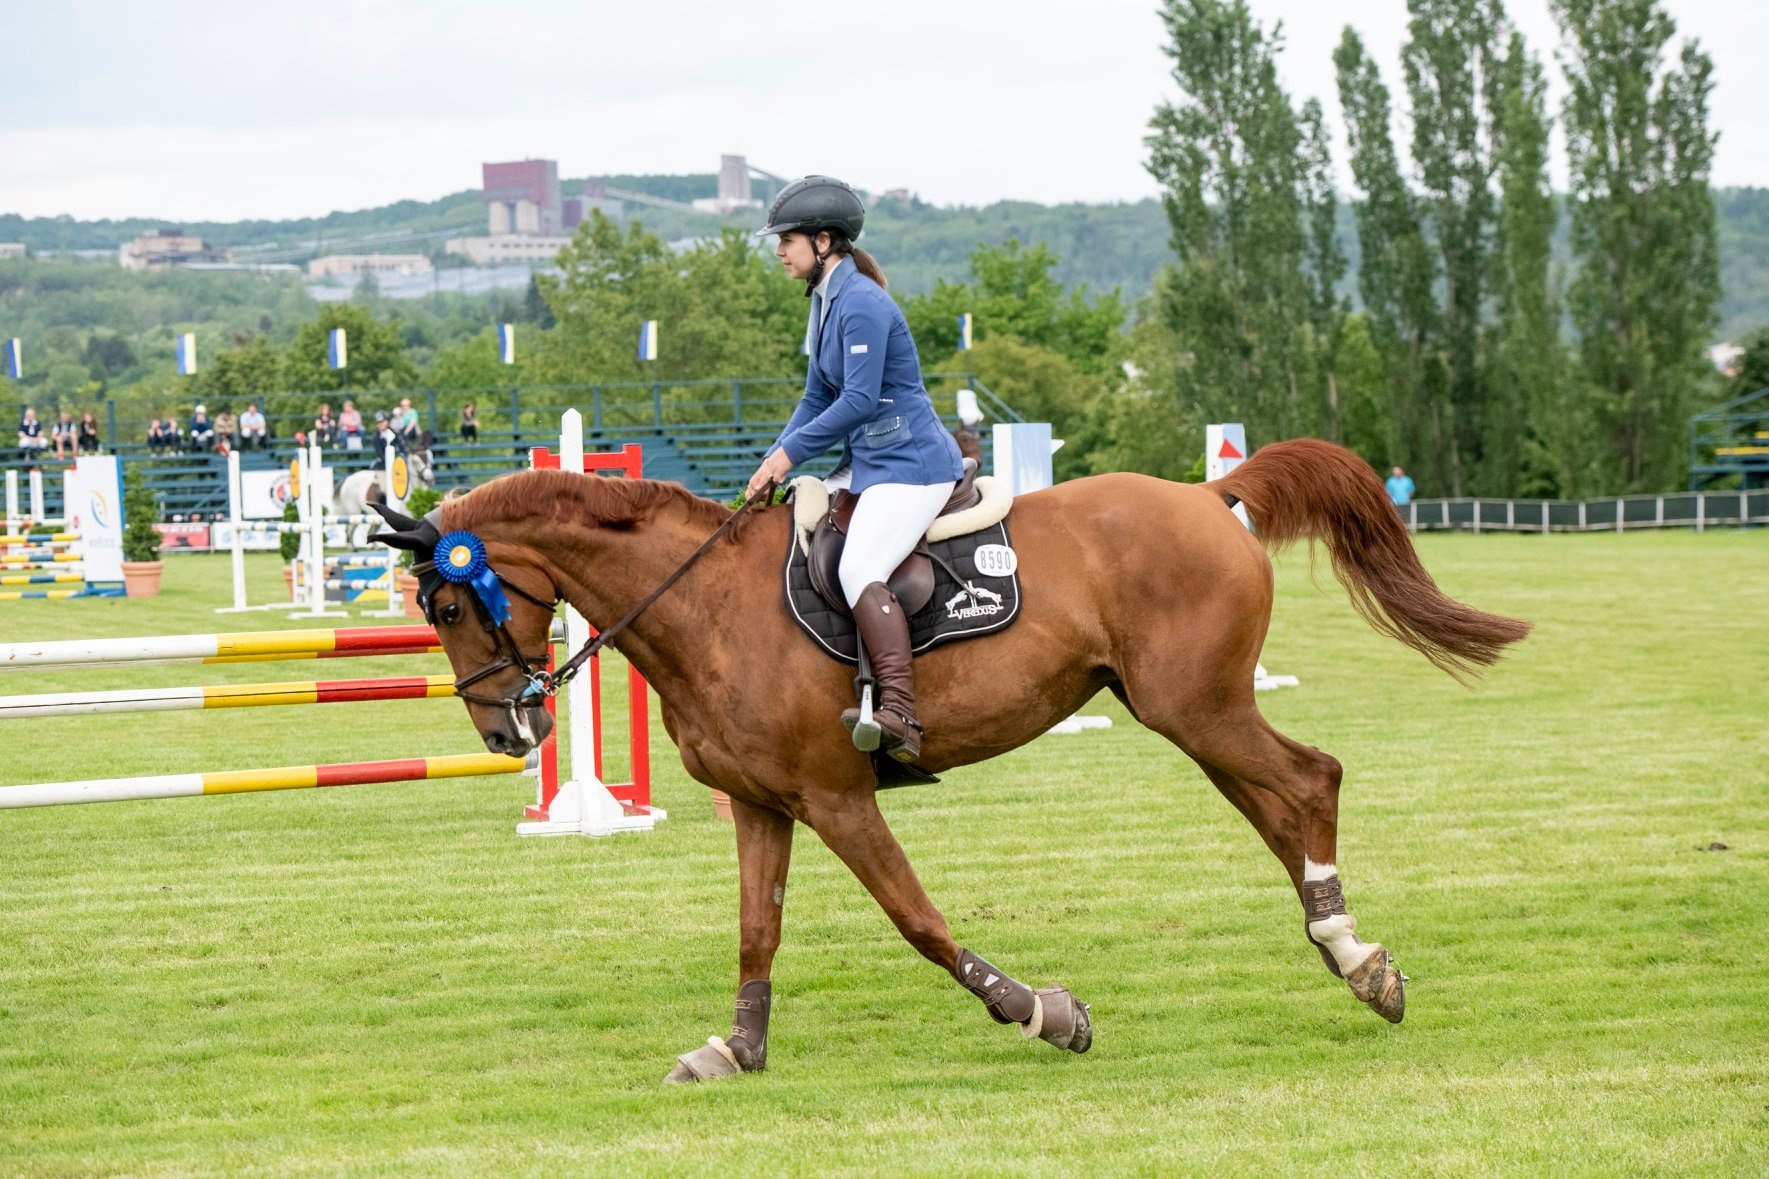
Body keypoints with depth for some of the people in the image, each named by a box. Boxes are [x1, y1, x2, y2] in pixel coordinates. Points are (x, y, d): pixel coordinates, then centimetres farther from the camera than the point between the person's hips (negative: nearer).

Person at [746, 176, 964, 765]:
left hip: (911, 464, -11)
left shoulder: (860, 303, -18)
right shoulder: (827, 299, 13)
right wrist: (775, 462, 4)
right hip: (868, 462, 11)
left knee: (859, 572, -26)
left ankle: (899, 715, -35)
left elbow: (859, 401, -22)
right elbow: (819, 398, 17)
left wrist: (790, 451, -14)